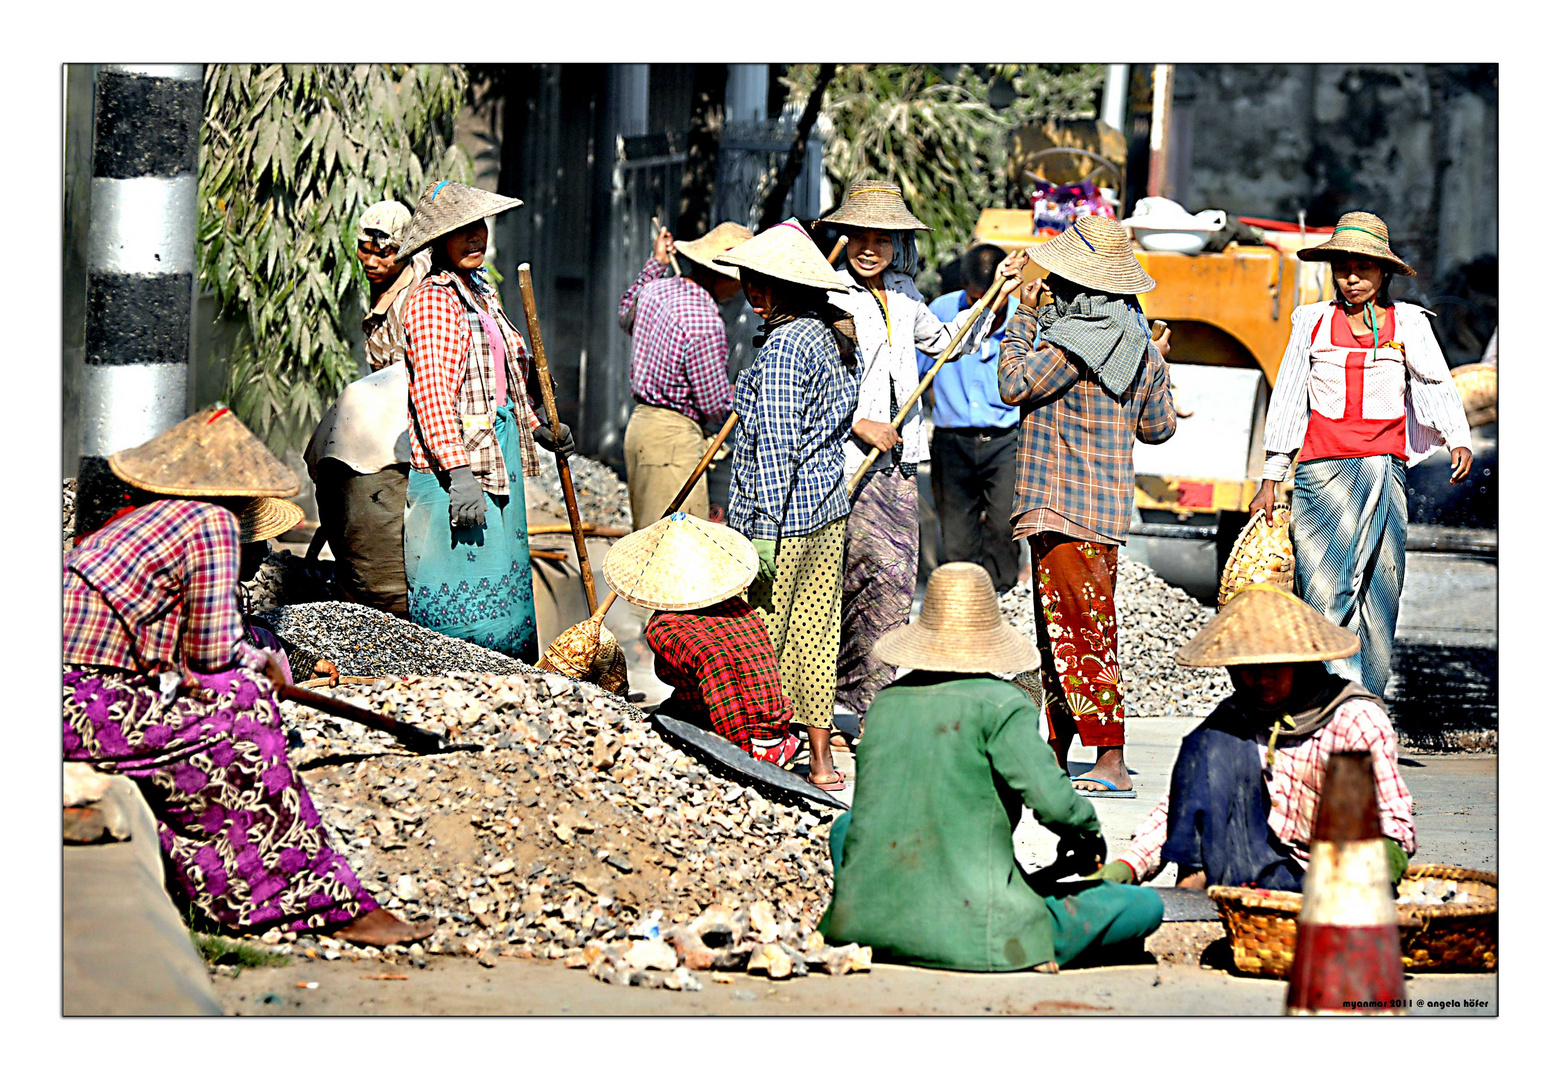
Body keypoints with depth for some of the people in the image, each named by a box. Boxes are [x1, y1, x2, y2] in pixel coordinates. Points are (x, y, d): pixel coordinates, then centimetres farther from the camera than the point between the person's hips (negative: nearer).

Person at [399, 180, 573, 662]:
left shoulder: (482, 291, 16)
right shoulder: (433, 300, -13)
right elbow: (432, 391, -21)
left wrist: (537, 428, 23)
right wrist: (459, 472, -27)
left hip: (500, 451, 9)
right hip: (457, 462, -9)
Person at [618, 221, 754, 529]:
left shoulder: (657, 289, 4)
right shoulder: (705, 322, -22)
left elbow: (627, 318, 31)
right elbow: (715, 407, -16)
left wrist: (655, 263, 34)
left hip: (640, 422, 10)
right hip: (673, 436, -10)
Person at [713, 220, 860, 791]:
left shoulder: (783, 347, -17)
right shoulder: (836, 337, 11)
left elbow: (777, 444, -20)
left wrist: (765, 531, -21)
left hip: (785, 513, -9)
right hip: (831, 508, 9)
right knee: (816, 632, 12)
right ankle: (821, 760, 15)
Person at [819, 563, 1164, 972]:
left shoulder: (886, 701, 10)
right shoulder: (1001, 704, -7)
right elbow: (1052, 799, -18)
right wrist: (1088, 836, 8)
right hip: (974, 934, -5)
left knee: (847, 826, 38)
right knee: (1145, 904, 6)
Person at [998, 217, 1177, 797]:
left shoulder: (1071, 340, -16)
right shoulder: (1138, 343, 10)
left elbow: (1014, 384, -15)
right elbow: (1158, 427, 17)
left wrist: (1023, 319, -4)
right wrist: (1158, 367, 32)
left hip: (1062, 508, -9)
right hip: (1110, 506, 9)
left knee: (1075, 631, -8)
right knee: (1060, 631, 15)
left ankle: (1111, 761, -12)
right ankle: (1056, 752, 20)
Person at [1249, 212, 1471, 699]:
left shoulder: (1407, 323, 8)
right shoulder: (1312, 322, 10)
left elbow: (1438, 385, -1)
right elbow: (1287, 404, 14)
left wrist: (1458, 441, -21)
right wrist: (1269, 483, 13)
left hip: (1385, 470, 0)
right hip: (1322, 470, 0)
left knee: (1379, 591, 0)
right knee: (1324, 591, -12)